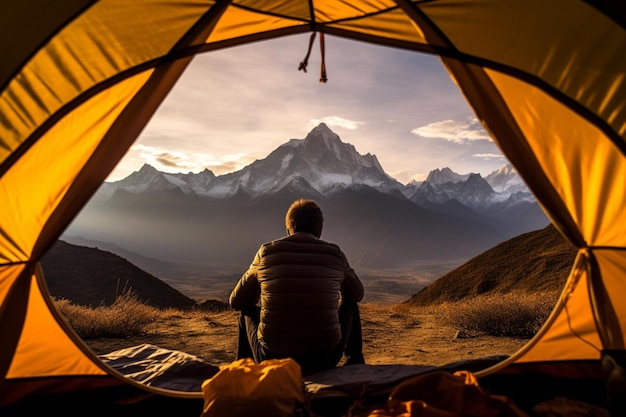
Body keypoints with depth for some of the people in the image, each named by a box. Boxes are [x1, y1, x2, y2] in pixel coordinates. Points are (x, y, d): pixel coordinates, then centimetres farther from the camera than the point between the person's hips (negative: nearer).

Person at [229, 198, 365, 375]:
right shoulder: (335, 254, -3)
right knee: (350, 306, 26)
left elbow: (235, 302, 7)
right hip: (324, 360, 0)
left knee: (248, 311, 29)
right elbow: (358, 294, 14)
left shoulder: (266, 251, -3)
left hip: (273, 360, 1)